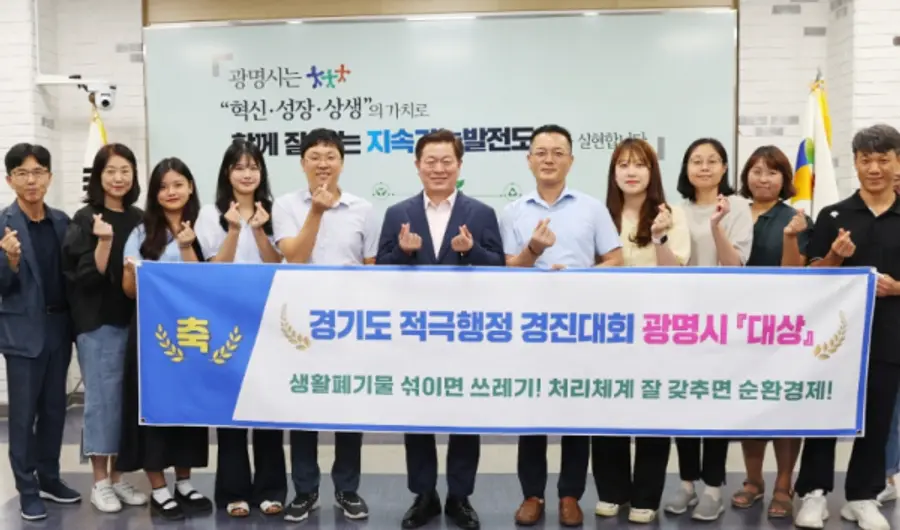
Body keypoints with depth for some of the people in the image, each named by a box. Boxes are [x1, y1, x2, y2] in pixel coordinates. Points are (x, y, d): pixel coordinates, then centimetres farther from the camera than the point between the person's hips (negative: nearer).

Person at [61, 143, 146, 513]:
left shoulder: (139, 219, 8)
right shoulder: (85, 219, -5)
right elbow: (86, 275, -12)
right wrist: (104, 240, -24)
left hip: (132, 319, 5)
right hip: (97, 321, -4)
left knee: (126, 398, 9)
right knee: (102, 398, 0)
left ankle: (117, 477, 20)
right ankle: (100, 482, 12)